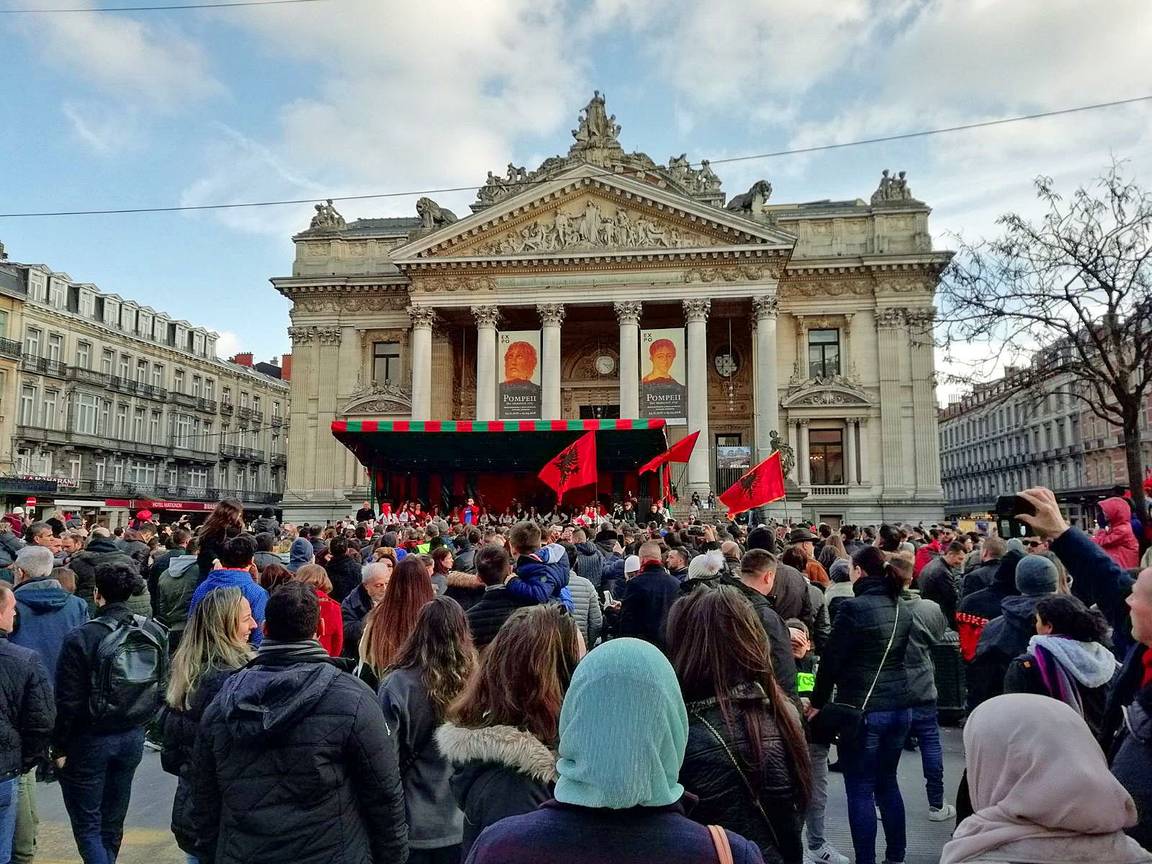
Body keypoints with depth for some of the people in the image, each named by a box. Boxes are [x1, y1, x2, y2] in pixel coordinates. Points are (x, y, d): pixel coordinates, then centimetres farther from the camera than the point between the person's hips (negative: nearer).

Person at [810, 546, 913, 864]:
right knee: (887, 782, 20)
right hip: (899, 707, 7)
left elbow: (832, 659, -13)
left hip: (863, 709, -7)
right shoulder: (901, 609, 6)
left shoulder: (853, 607, -15)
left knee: (860, 790, 3)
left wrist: (818, 702, -3)